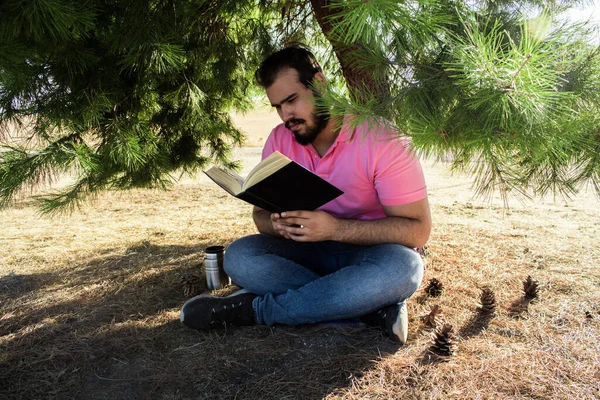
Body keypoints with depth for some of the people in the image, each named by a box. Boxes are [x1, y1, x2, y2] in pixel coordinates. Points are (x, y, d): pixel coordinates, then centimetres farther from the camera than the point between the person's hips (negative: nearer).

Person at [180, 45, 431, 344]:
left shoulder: (382, 140, -17)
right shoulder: (279, 140, -3)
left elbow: (418, 229, -20)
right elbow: (261, 212, 3)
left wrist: (334, 228, -32)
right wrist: (278, 223, -24)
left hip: (368, 252, -3)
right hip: (309, 250, 4)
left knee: (403, 267, -37)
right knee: (238, 257, -21)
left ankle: (255, 309, -24)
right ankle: (377, 308, -23)